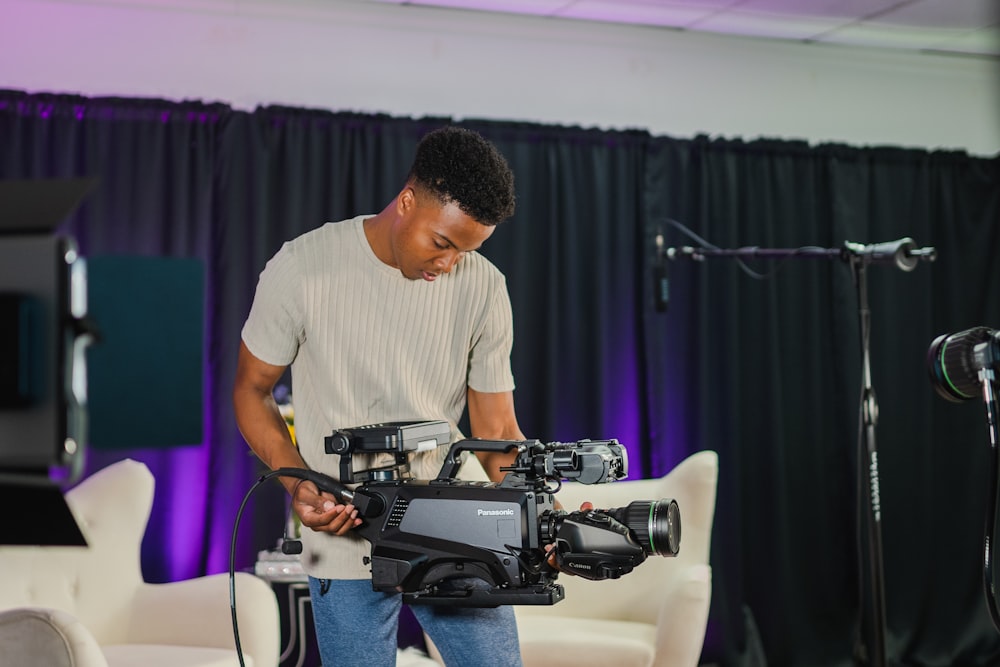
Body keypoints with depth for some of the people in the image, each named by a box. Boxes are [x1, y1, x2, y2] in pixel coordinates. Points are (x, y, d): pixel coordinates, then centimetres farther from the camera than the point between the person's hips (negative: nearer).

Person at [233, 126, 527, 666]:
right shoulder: (302, 268, -11)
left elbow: (496, 430, 0)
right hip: (346, 545, -2)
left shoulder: (483, 287, -3)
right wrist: (297, 483, -18)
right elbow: (252, 390, -1)